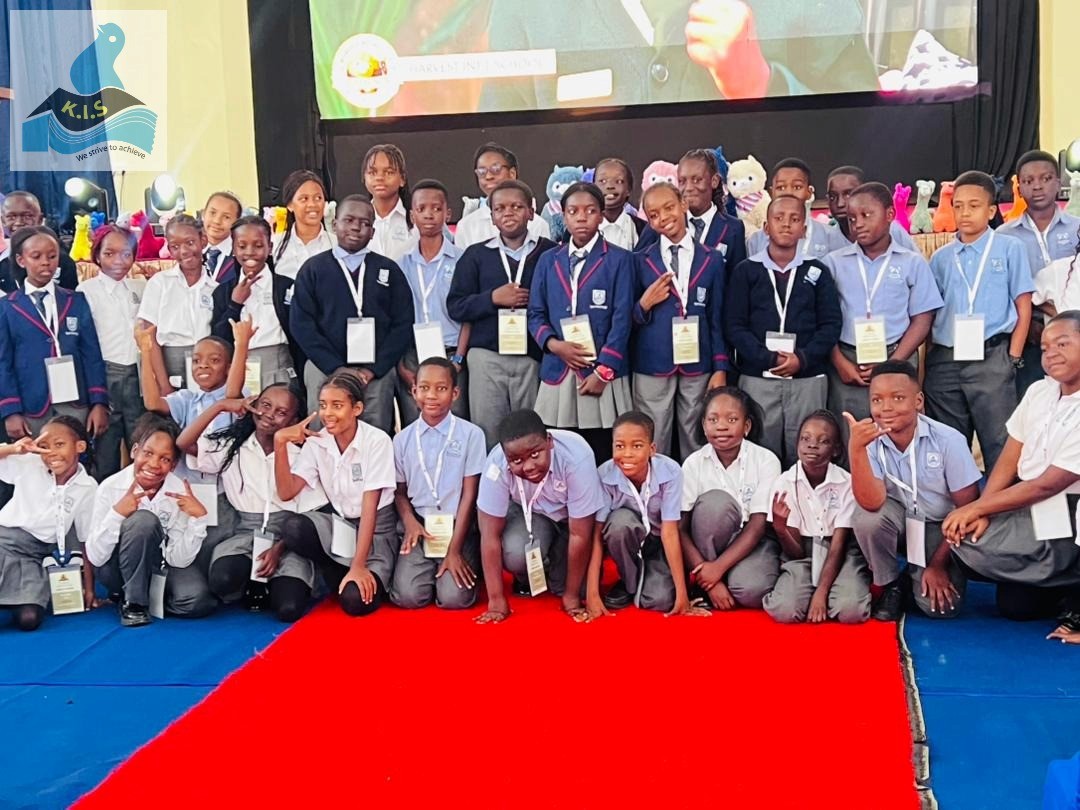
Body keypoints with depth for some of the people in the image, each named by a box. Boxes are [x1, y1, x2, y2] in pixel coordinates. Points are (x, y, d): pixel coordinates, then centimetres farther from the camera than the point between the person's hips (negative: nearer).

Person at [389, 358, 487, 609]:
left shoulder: (471, 434, -5)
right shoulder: (402, 439, 3)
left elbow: (469, 494, -5)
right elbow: (400, 491, 10)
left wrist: (455, 550, -9)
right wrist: (409, 521, -12)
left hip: (459, 528, -2)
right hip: (420, 527, 2)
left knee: (454, 598, -20)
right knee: (407, 596, -17)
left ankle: (463, 562, 13)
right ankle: (432, 570, 16)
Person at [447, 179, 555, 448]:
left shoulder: (549, 253, 5)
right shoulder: (476, 255, 11)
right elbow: (455, 306, 5)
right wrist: (493, 298, -6)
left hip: (534, 358, -1)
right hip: (486, 357, 1)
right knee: (487, 435, 1)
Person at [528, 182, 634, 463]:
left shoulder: (619, 260, 2)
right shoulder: (548, 260, 13)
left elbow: (622, 319, -4)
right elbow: (535, 314, 12)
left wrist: (603, 371, -11)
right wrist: (554, 344, -8)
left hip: (603, 374, -3)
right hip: (557, 375, 3)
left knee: (601, 461, 0)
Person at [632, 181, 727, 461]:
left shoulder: (712, 260, 6)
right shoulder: (641, 262, 4)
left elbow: (718, 318, 7)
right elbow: (628, 320, 7)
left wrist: (720, 368, 2)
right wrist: (644, 304, -13)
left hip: (698, 366, 1)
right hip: (652, 366, -1)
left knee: (696, 445, 9)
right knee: (653, 446, 3)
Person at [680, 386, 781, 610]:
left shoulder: (766, 461, -12)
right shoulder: (694, 463, -9)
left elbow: (757, 526, -15)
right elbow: (680, 528, -12)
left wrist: (719, 567, -24)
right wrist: (705, 571, -23)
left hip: (752, 542, -1)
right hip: (709, 543, 1)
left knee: (751, 590, -35)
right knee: (716, 501, -31)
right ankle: (704, 584, -17)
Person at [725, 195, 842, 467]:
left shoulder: (818, 272, 11)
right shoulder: (746, 271, 7)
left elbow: (831, 324, 4)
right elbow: (734, 326, 0)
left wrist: (803, 358, -12)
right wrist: (768, 359, -13)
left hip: (808, 379, 1)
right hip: (757, 379, -1)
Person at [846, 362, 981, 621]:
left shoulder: (948, 440, -21)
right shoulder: (870, 443, -17)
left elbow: (968, 509, -14)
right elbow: (872, 503, -31)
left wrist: (939, 564, -13)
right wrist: (855, 448, -42)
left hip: (941, 528, -1)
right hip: (898, 521, 1)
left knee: (940, 606, -21)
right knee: (867, 518, -32)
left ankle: (916, 575, 15)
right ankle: (889, 584, -4)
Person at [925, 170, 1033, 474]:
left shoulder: (1010, 248, 1)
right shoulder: (941, 257, 10)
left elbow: (1023, 306, 0)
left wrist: (1013, 358, -5)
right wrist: (929, 357, 5)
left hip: (991, 359, -3)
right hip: (944, 361, 4)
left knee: (999, 444, -1)